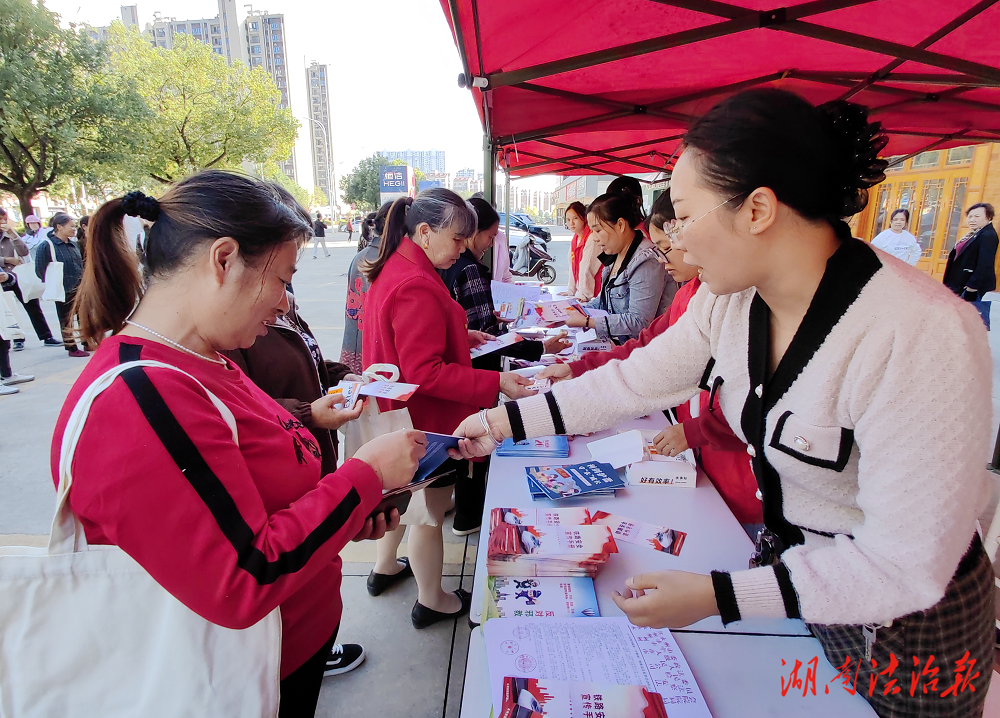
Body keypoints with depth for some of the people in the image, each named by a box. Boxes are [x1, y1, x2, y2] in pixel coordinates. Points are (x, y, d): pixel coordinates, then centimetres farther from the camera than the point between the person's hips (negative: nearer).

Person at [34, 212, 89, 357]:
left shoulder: (73, 245, 10)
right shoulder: (46, 246, -11)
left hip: (79, 290, 6)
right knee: (66, 321, 4)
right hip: (63, 291, -6)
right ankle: (72, 348, 12)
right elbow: (40, 271, -11)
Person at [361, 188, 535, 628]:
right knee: (430, 510, 9)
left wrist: (459, 336, 11)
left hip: (398, 414, 10)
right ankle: (431, 601, 30)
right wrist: (495, 384, -30)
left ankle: (384, 568, 48)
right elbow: (425, 373, -30)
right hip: (428, 422, -10)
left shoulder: (393, 269, 5)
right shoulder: (416, 287, -28)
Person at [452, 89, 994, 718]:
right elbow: (635, 381, -4)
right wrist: (508, 421, -3)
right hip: (787, 562, 6)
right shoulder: (731, 299, -12)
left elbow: (906, 567, -29)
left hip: (903, 615, -5)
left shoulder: (924, 337, -33)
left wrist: (716, 595, -31)